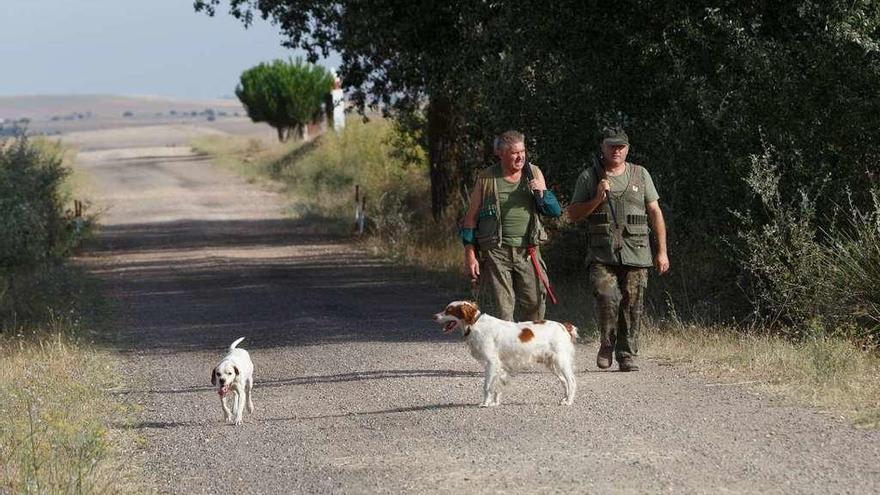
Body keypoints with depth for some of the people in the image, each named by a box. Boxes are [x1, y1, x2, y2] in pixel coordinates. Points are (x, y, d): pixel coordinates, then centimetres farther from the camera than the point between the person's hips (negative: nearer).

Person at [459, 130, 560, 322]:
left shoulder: (534, 174, 9)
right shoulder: (487, 178, 1)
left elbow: (555, 211, 12)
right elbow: (470, 218, 3)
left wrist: (542, 193, -8)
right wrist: (470, 255, -3)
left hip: (528, 251, 2)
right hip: (496, 253, -2)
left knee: (535, 305, -1)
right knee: (503, 308, -3)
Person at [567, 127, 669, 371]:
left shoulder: (640, 175, 12)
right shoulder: (589, 177, 9)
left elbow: (655, 214, 12)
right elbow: (573, 214, 9)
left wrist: (662, 252, 7)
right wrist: (597, 199, -8)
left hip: (635, 252, 1)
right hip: (602, 253, -1)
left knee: (632, 305, -2)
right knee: (606, 296, -19)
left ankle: (627, 355, 8)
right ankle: (607, 343, 3)